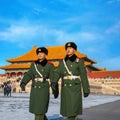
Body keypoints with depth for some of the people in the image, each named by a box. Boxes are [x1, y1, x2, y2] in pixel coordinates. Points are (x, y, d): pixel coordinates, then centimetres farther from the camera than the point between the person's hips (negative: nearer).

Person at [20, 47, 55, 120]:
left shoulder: (49, 65, -1)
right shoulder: (34, 64, 8)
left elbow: (53, 78, -4)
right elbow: (28, 75, -1)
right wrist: (23, 83, -16)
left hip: (44, 89, -4)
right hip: (34, 89, 4)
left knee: (40, 109, -6)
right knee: (35, 108, 11)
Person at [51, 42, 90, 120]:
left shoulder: (79, 61, -1)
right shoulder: (62, 62, 9)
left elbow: (84, 76, -2)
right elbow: (57, 73, -2)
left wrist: (86, 90, -3)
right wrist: (54, 82, -21)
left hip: (75, 88, -4)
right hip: (65, 88, 4)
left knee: (73, 109, -11)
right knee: (67, 109, 9)